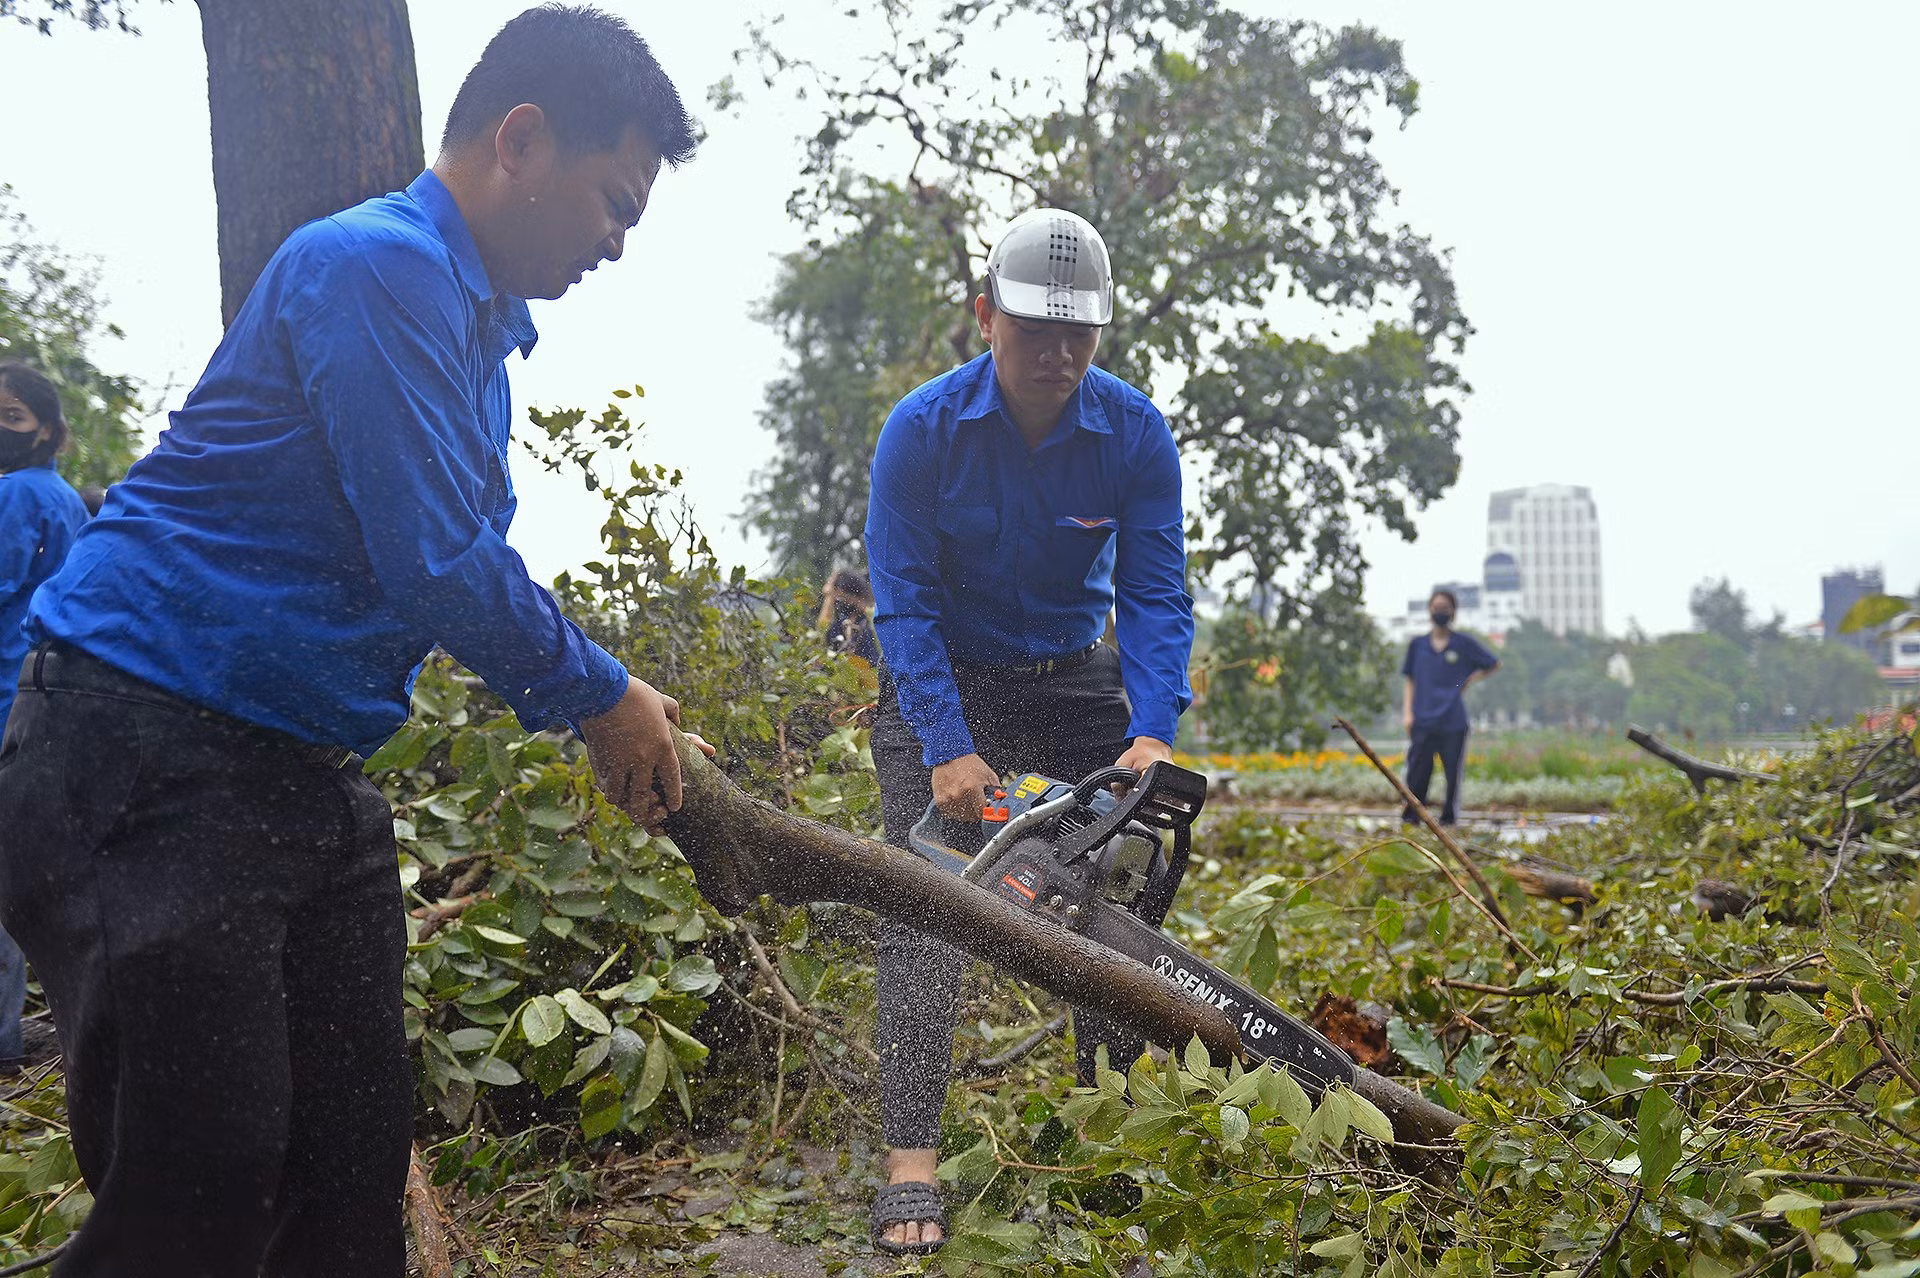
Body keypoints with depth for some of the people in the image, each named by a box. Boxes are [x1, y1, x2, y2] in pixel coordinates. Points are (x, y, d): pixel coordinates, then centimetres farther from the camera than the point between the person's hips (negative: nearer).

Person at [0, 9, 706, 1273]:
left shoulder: (476, 325, 16)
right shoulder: (379, 267, -15)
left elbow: (468, 562, 24)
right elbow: (433, 566, -20)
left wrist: (612, 701, 12)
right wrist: (599, 696, -6)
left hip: (307, 777, 10)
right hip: (151, 760, -10)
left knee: (353, 1167, 10)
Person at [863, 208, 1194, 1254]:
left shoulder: (1134, 432, -14)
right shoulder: (921, 430, -19)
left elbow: (1154, 595, -14)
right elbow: (904, 604, -18)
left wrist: (1153, 732, -29)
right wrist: (949, 749, -27)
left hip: (1072, 683, 3)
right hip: (941, 685, -2)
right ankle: (910, 1164, -13)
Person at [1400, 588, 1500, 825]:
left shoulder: (1464, 644, 4)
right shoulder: (1417, 644, 9)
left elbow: (1494, 664, 15)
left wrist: (1469, 681, 4)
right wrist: (1407, 712, 3)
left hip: (1453, 722, -1)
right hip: (1422, 721, 1)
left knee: (1453, 772, 2)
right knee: (1417, 771, -3)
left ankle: (1449, 817, 15)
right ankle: (1411, 817, 7)